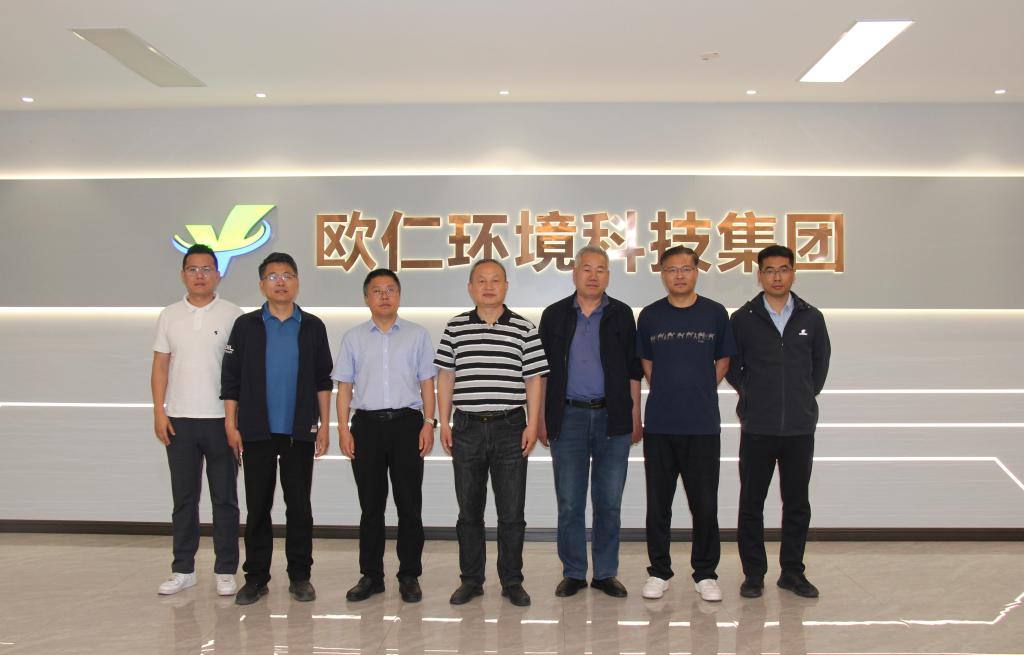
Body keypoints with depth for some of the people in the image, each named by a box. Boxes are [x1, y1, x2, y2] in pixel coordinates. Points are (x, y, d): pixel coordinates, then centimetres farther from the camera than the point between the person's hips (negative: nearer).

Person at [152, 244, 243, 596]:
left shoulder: (232, 315, -2)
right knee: (184, 499, 11)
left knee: (225, 499, 5)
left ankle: (226, 571, 15)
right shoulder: (169, 316, 7)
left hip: (221, 420, -2)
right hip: (179, 420, 3)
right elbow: (161, 366, 8)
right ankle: (183, 569, 23)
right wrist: (159, 411, -1)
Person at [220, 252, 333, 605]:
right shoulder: (246, 325, 3)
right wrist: (231, 424, -3)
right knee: (257, 506, 7)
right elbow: (230, 379, 2)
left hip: (300, 431, 0)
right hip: (256, 431, 0)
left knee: (299, 505, 7)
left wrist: (324, 425, 2)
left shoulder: (313, 326, 4)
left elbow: (323, 379, 6)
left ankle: (300, 575, 18)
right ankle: (256, 576, 19)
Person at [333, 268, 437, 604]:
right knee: (371, 504, 8)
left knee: (409, 504, 3)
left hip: (407, 422, -1)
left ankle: (410, 576, 14)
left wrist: (428, 423, -4)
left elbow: (427, 383, 5)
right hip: (367, 424, 1)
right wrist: (343, 428, 0)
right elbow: (344, 386, 8)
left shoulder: (417, 335, 7)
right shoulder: (353, 338, 9)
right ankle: (371, 575, 18)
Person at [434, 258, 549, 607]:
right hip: (467, 427, 1)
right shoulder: (455, 328, 5)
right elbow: (445, 377, 7)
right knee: (469, 510, 10)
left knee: (512, 511, 5)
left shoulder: (524, 328, 2)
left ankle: (512, 581, 19)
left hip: (510, 427, -1)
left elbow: (533, 379, 2)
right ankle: (471, 579, 23)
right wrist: (444, 423, 3)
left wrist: (532, 424, -4)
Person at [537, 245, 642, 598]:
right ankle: (573, 573, 18)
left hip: (612, 417, 0)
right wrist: (540, 418, 2)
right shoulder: (555, 315, 6)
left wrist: (635, 418, 2)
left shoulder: (621, 315, 6)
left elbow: (633, 370, 7)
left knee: (609, 502, 6)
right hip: (568, 417, 0)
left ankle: (605, 573, 19)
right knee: (569, 502, 5)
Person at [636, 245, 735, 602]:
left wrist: (700, 392, 7)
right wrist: (666, 393, 8)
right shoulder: (650, 315, 4)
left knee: (705, 504, 5)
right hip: (659, 425, 1)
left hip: (703, 425, 0)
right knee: (658, 503, 8)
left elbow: (723, 361, 12)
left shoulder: (715, 313, 3)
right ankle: (659, 571, 22)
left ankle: (705, 573, 21)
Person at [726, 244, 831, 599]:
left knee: (797, 504, 10)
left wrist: (807, 395, 10)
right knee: (751, 503, 5)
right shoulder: (743, 319, -1)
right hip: (757, 427, -1)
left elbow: (821, 360, 16)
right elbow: (730, 365, 9)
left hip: (800, 427, 2)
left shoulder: (811, 318, 4)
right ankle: (753, 573, 17)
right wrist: (750, 394, 4)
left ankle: (792, 571, 24)